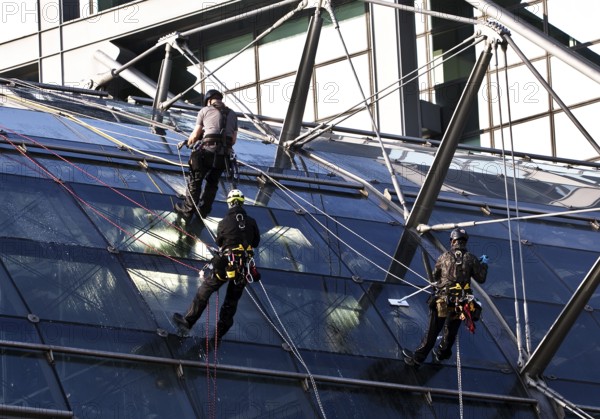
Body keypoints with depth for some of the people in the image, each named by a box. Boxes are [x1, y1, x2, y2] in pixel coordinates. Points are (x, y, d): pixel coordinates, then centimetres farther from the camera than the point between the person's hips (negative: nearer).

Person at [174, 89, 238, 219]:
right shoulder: (232, 114, 18)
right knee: (212, 183, 19)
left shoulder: (205, 111, 6)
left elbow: (195, 135, 5)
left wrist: (189, 143, 25)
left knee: (195, 181, 8)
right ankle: (203, 211, 21)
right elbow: (233, 140, 15)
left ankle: (187, 210, 10)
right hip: (224, 155, 4)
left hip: (207, 151, -4)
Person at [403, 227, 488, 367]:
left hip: (442, 301, -1)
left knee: (432, 332, 8)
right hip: (461, 303, 1)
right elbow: (481, 278, 4)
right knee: (450, 332, 21)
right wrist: (484, 264, 21)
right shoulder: (471, 259, -3)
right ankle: (441, 354, 38)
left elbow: (435, 276, 10)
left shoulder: (444, 257, -2)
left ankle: (417, 358, 14)